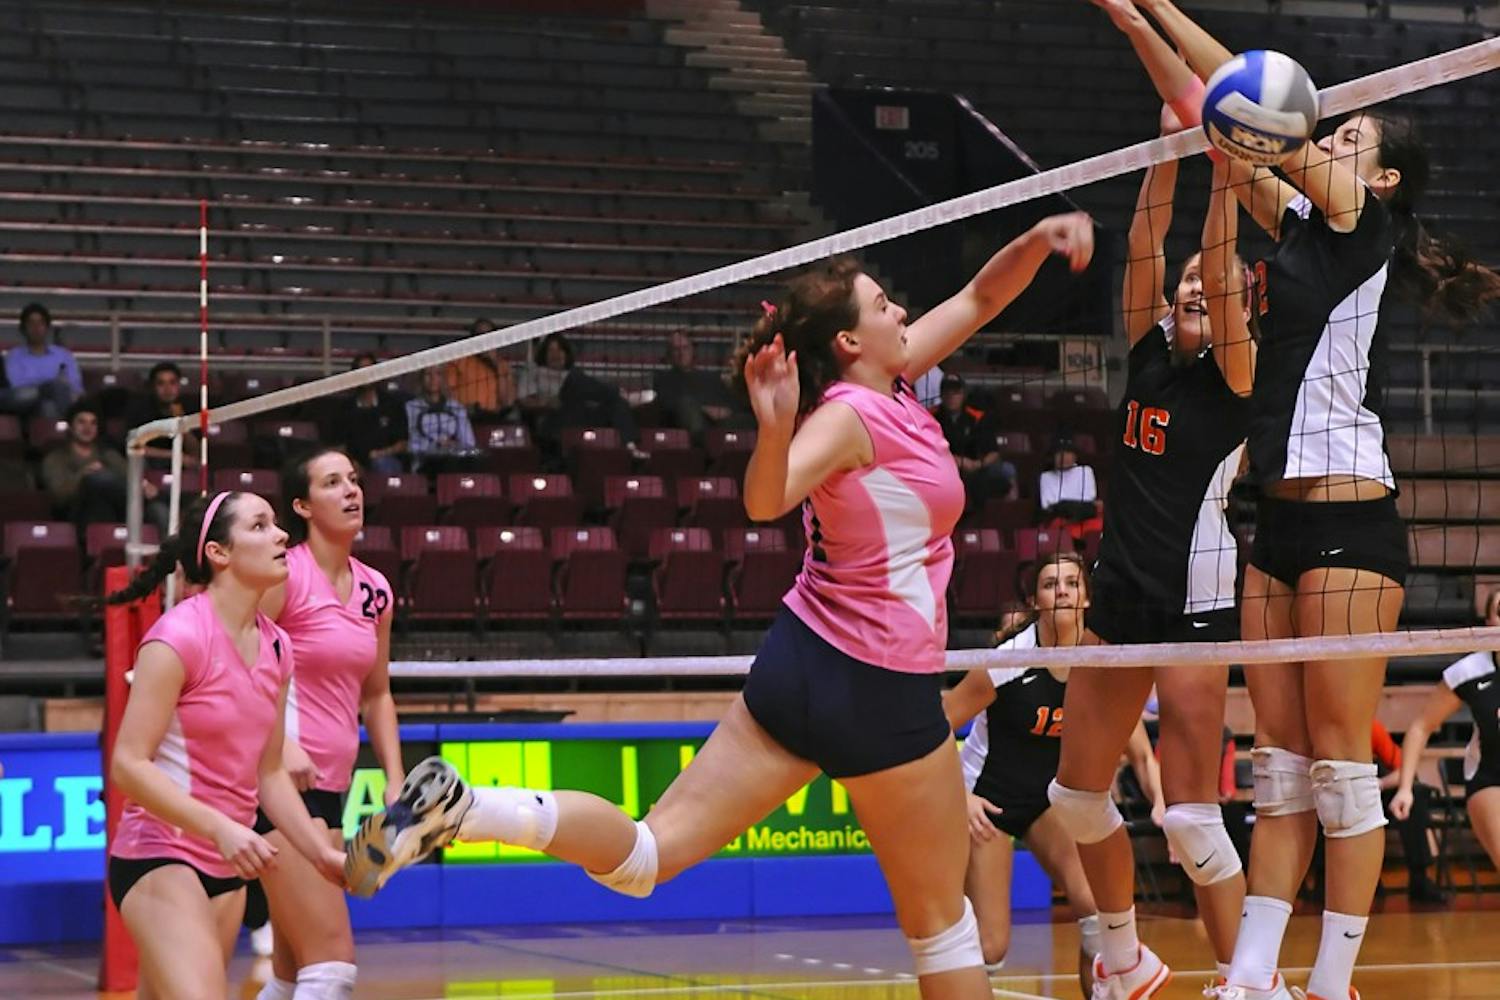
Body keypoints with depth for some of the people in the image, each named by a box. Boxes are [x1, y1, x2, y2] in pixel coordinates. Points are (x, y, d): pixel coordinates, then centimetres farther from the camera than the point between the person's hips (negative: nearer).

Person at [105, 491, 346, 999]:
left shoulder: (276, 647, 8)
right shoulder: (178, 637, -15)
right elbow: (128, 765, -19)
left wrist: (322, 853, 10)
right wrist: (220, 828, -27)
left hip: (226, 867, 8)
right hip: (159, 859, -8)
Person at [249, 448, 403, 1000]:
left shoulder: (375, 590, 12)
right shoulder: (285, 572, -9)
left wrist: (395, 782, 12)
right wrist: (280, 747, -27)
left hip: (331, 789, 8)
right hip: (282, 783, -8)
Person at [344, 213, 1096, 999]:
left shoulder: (885, 389, 10)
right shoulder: (851, 415, -15)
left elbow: (979, 298, 19)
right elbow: (767, 500, -32)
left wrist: (1036, 241, 4)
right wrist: (776, 427, -50)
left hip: (801, 664, 8)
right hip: (882, 691, -8)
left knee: (646, 854, -1)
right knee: (939, 918, 11)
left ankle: (459, 808, -21)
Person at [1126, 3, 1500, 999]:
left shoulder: (1364, 230, -4)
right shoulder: (1306, 229, 16)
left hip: (1349, 522, -8)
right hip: (1282, 524, 8)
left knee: (1339, 766, -5)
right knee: (1280, 762, 6)